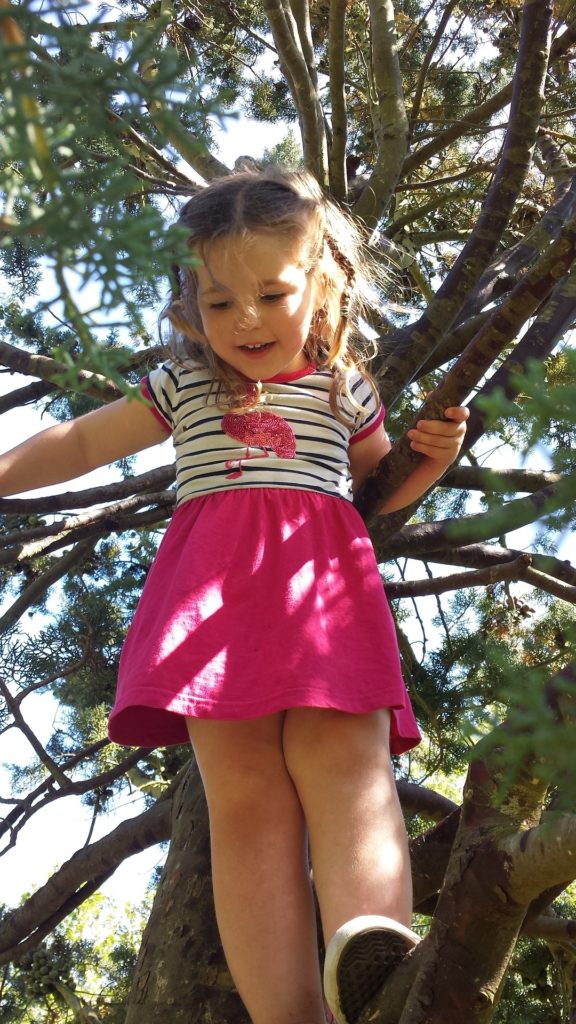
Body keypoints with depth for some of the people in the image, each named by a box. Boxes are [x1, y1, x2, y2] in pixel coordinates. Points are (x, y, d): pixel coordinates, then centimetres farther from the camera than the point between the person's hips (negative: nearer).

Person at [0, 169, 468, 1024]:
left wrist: (432, 456, 13)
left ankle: (372, 937, -48)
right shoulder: (184, 388, 23)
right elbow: (80, 443, 29)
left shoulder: (343, 389, 23)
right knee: (245, 798, -17)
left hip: (324, 576, 1)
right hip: (217, 581, 0)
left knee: (343, 759, -25)